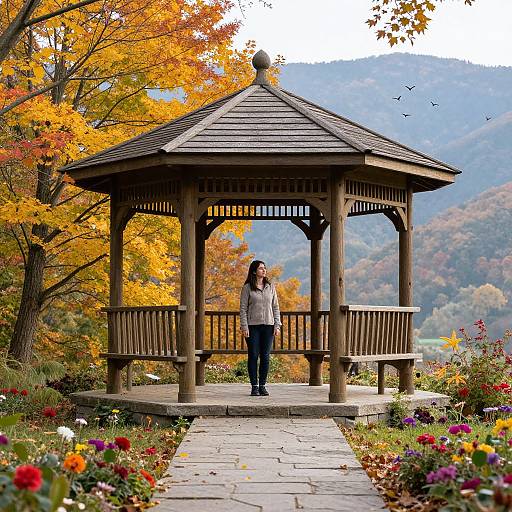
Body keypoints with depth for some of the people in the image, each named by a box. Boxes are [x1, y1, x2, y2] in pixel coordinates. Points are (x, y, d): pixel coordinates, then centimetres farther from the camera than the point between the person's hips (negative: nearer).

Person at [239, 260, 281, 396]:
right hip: (253, 326, -3)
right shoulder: (247, 288, 0)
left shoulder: (271, 287, 10)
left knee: (265, 357, 3)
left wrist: (277, 325, 4)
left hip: (268, 326, 3)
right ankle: (254, 386, 5)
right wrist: (244, 327, -9)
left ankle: (262, 385, 11)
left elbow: (275, 307, 12)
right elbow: (243, 308, -2)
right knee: (253, 356, -1)